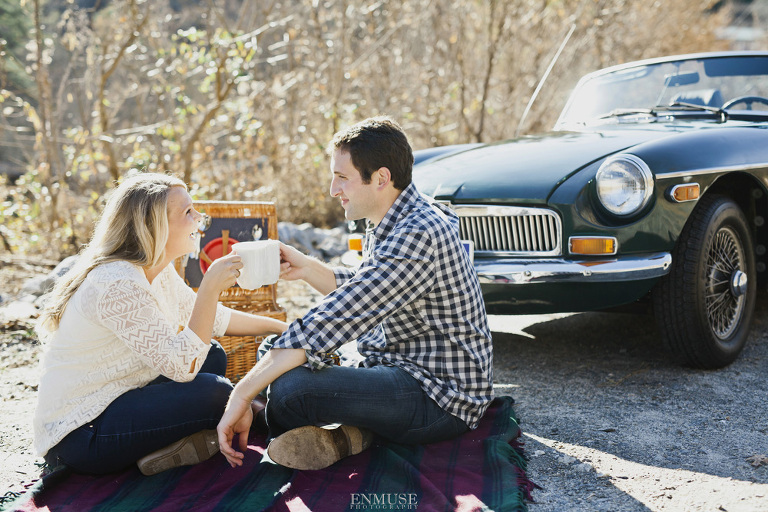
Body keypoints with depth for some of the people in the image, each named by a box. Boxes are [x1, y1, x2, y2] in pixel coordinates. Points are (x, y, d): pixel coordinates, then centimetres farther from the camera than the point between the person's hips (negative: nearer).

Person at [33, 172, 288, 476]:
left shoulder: (158, 272, 5)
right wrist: (210, 287, -27)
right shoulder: (117, 284, -24)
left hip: (114, 402, 10)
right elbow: (182, 365, -28)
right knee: (215, 392, -22)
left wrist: (279, 327, 17)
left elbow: (212, 320, 19)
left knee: (213, 356, 6)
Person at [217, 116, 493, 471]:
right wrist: (307, 268, 3)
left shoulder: (417, 235, -26)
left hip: (443, 400, -11)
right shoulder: (389, 226, 7)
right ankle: (347, 432, -5)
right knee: (274, 348, 15)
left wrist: (242, 393, -26)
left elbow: (333, 323, -29)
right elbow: (361, 293, 22)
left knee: (289, 387, -30)